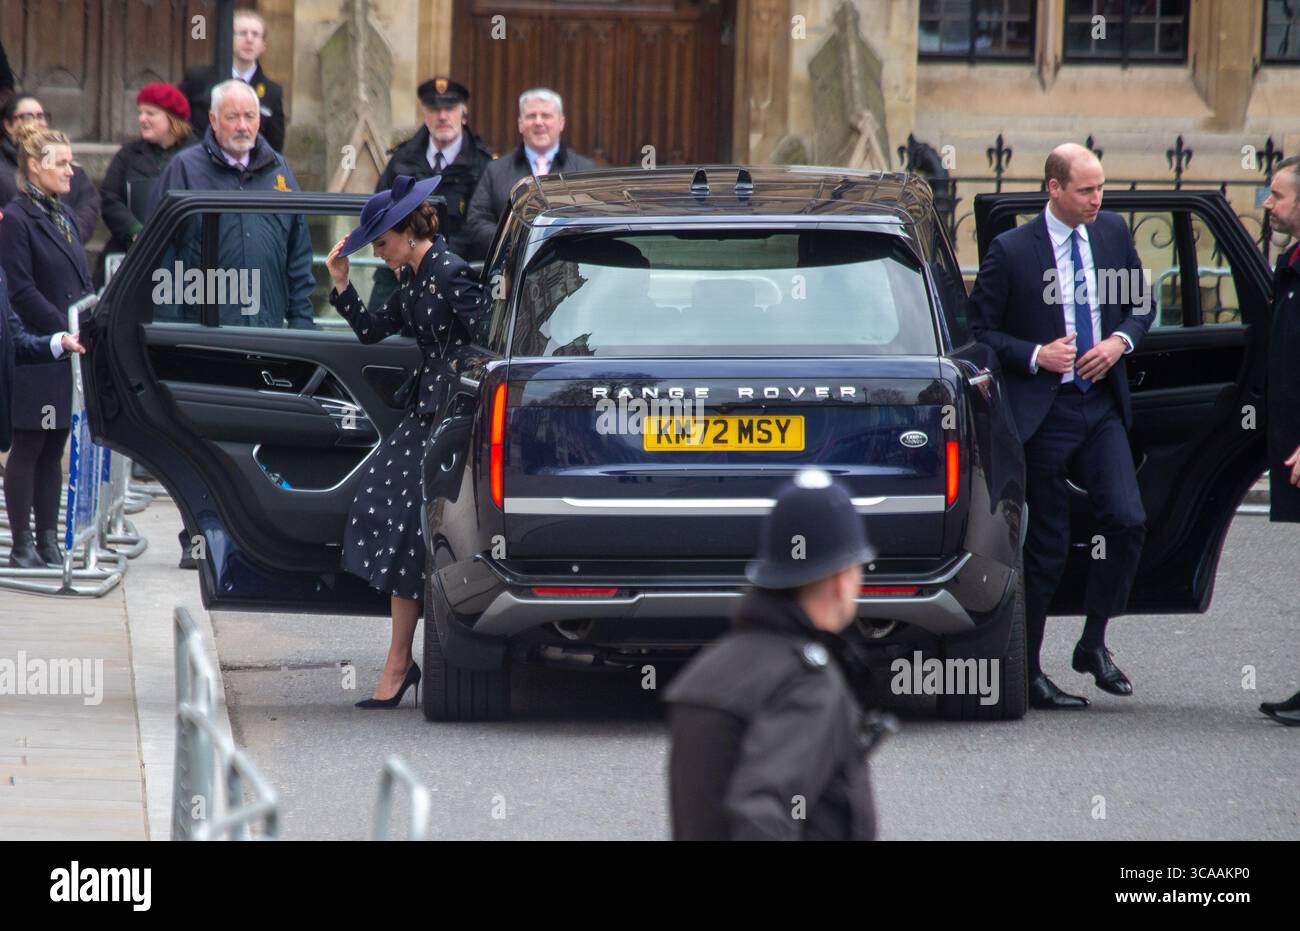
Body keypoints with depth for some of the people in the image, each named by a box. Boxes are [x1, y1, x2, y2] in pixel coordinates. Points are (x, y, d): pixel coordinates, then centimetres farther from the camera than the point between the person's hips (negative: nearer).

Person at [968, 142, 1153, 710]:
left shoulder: (1113, 233, 6)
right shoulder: (1011, 251, -7)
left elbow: (1139, 305, 17)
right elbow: (980, 331, -2)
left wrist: (1121, 340, -4)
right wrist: (1037, 356, -16)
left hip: (1102, 407, 4)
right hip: (1043, 412, -4)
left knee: (1128, 522, -12)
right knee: (1047, 546, 0)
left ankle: (1094, 643, 7)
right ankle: (1028, 673, 11)